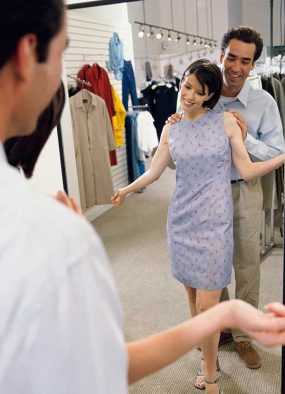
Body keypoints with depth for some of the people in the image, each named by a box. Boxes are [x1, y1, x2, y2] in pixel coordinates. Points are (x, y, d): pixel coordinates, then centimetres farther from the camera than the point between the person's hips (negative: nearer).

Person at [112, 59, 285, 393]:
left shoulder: (227, 122, -2)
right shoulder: (171, 130, 6)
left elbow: (247, 171, -3)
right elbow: (153, 172, 14)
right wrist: (126, 189, 18)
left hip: (214, 222, -3)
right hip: (181, 219, 4)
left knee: (207, 305, -3)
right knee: (191, 291, 14)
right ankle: (205, 346, 39)